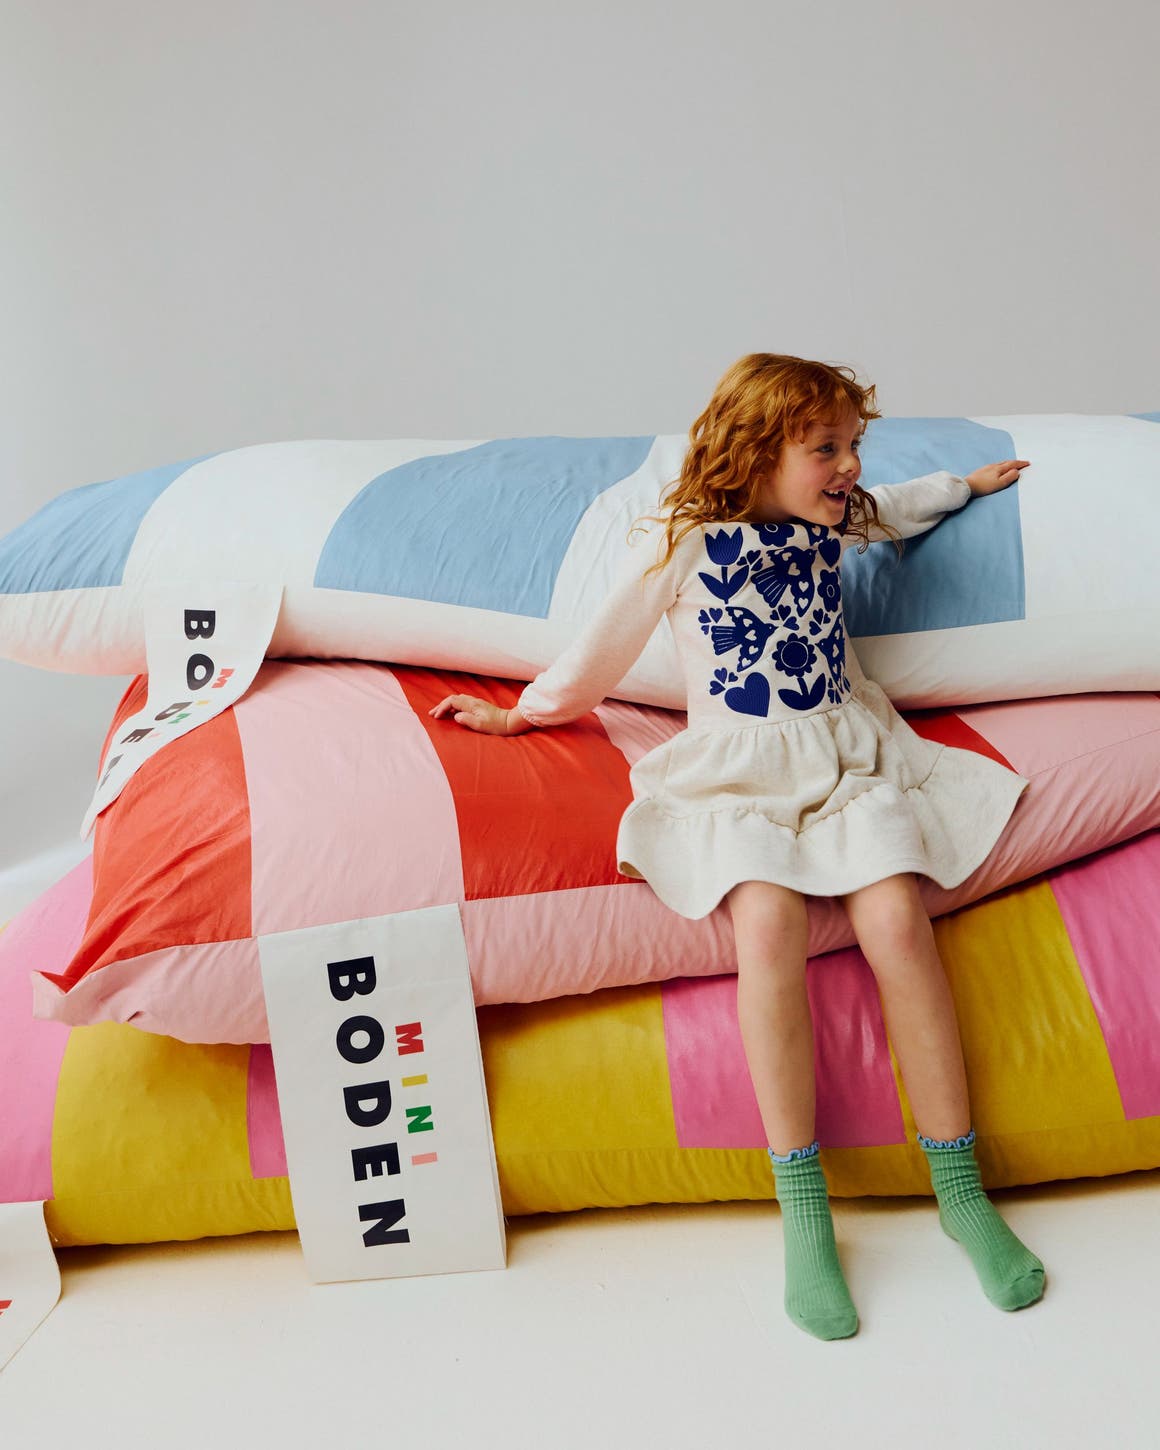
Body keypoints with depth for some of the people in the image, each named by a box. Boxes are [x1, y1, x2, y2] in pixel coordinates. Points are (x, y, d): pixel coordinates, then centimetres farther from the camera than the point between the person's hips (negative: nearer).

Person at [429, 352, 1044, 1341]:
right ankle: (801, 1207, -23)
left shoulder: (835, 519, 14)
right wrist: (524, 711, 17)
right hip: (740, 770, -3)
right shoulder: (689, 542, -1)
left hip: (850, 752, 4)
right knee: (768, 921, -32)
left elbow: (893, 510, 39)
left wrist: (969, 483, 49)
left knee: (897, 920, -25)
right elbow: (608, 644, 10)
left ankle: (958, 1185, -13)